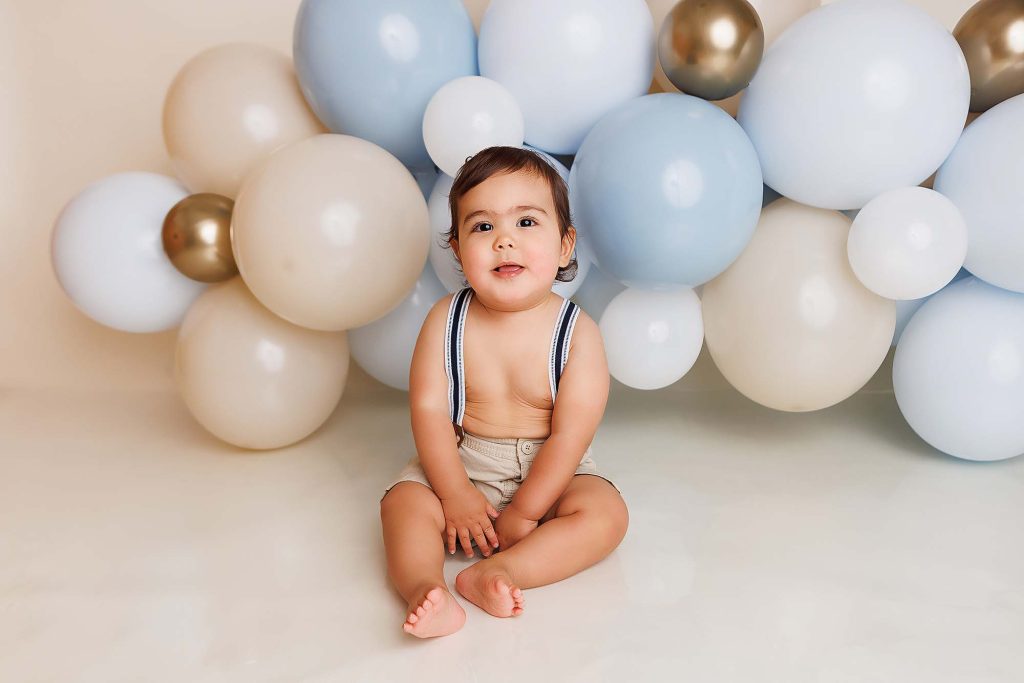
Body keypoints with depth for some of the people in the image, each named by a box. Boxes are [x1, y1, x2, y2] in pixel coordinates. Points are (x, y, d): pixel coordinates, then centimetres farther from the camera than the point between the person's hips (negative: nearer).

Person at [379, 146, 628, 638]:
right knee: (403, 501, -19)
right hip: (459, 464, 2)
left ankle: (495, 571, -35)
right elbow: (429, 409, -11)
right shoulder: (447, 321, -10)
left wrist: (524, 511, -19)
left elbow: (570, 436, -18)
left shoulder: (577, 333, -16)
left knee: (606, 513, -23)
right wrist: (454, 492, -17)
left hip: (546, 473, -1)